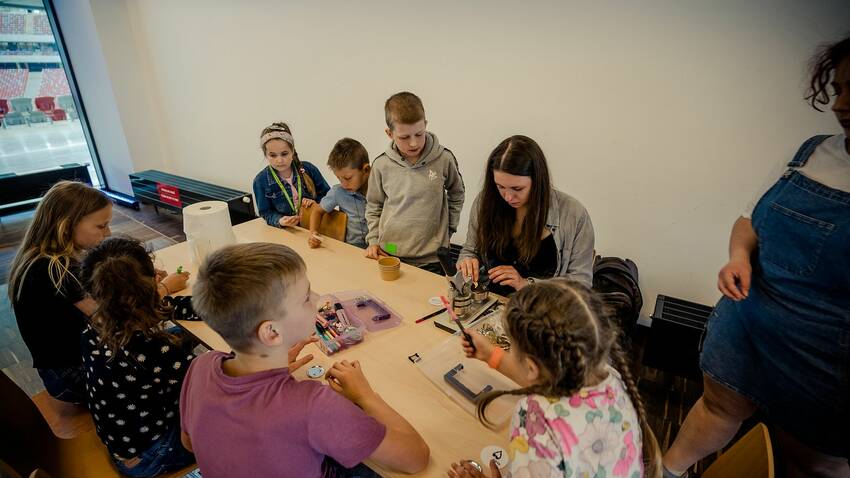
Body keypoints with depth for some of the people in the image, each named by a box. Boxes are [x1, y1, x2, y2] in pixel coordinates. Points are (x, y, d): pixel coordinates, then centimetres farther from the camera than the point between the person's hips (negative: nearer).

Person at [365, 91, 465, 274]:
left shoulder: (443, 159, -8)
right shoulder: (381, 165, -6)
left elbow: (456, 194, 11)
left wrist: (448, 228, 6)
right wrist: (373, 240, 3)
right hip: (389, 256, 1)